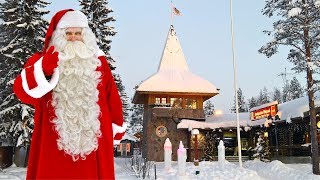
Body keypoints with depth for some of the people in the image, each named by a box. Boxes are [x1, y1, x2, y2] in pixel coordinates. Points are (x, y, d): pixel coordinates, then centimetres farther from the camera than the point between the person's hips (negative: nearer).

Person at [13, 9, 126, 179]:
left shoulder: (98, 61, 8)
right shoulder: (41, 60, 4)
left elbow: (112, 96, 12)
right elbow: (23, 91, -12)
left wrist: (116, 128, 15)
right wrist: (43, 69, -30)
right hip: (53, 143, -1)